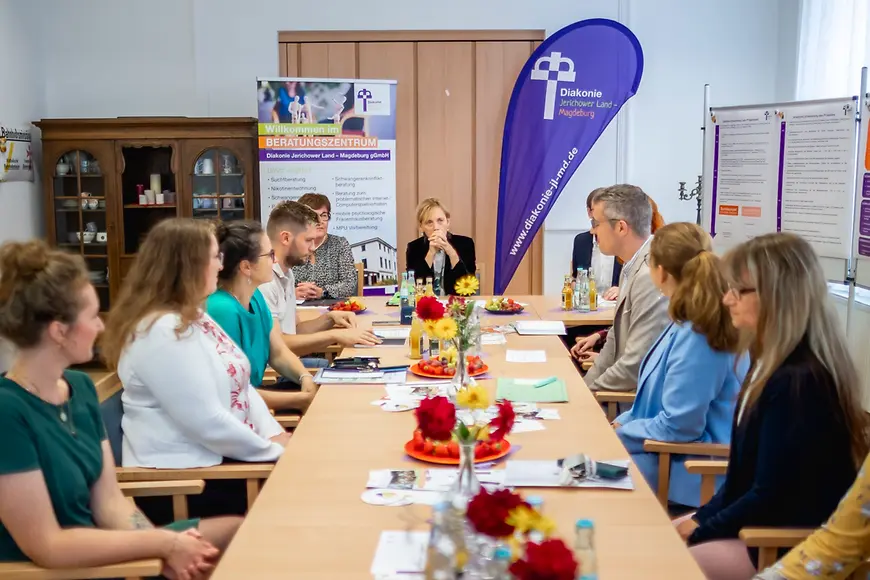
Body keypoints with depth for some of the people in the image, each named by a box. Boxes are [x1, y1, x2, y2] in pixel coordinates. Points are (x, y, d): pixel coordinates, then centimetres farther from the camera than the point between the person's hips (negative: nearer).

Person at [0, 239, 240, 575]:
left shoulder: (81, 387, 3)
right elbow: (46, 546, -21)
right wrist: (165, 543, -18)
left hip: (93, 552, 7)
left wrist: (166, 547, -16)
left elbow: (109, 502, 2)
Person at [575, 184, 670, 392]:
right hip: (626, 391, 8)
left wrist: (588, 390, -11)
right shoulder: (633, 267, 6)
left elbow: (635, 367, -24)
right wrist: (586, 383, 5)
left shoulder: (651, 277, -23)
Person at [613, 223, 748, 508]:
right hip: (672, 451, 9)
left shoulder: (697, 336, -25)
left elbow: (677, 426, -23)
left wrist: (617, 432, -11)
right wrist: (621, 422, 7)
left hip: (692, 471, -9)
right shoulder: (693, 323, 6)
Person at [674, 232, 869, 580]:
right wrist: (701, 517, 6)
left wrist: (700, 532, -12)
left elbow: (771, 498, -23)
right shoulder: (774, 363, 6)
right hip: (757, 521, 9)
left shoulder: (798, 382, -26)